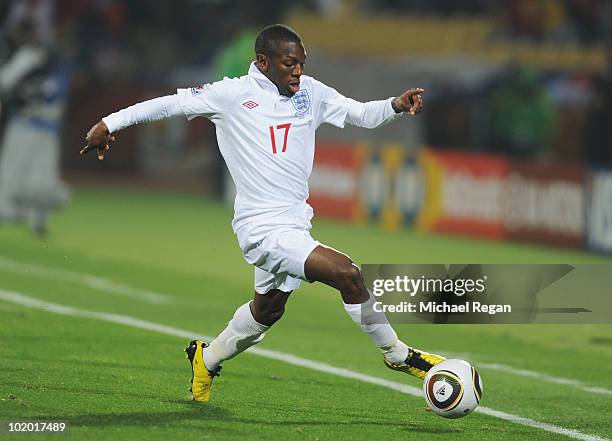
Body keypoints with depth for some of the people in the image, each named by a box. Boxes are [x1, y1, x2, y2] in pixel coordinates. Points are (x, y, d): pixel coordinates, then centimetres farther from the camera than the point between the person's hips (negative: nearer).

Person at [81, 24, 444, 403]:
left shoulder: (310, 92, 6)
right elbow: (171, 103, -2)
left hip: (294, 224, 8)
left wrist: (395, 105, -15)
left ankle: (207, 359, 50)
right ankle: (398, 356, -5)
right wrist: (110, 123, -1)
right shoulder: (233, 94, -9)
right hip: (262, 227, -8)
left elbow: (362, 115, 6)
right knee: (347, 273, -21)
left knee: (269, 308, 27)